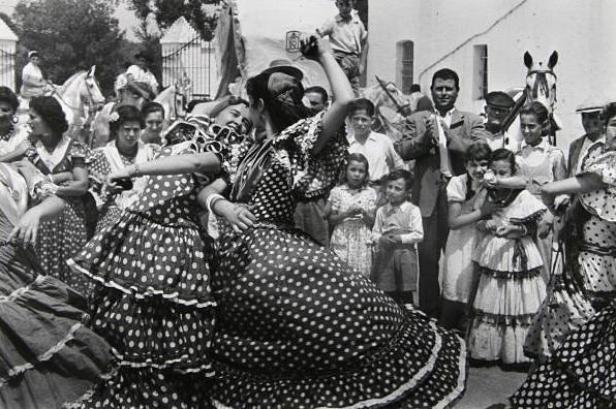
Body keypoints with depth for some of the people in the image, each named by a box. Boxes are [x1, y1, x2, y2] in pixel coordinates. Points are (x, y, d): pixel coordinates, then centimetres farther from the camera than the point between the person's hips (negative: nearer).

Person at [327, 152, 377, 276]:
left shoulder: (370, 193, 5)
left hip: (362, 242, 1)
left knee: (362, 274, 0)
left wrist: (364, 214, -14)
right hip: (342, 241, -1)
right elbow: (330, 220, 1)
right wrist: (346, 214, -12)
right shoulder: (337, 191, 2)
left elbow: (373, 222, 5)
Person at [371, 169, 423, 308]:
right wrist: (380, 239, -12)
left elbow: (418, 234, -8)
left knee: (406, 291, 1)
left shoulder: (413, 210, -4)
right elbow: (375, 232, 9)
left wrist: (400, 238, -18)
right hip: (385, 253, 3)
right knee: (388, 291, 9)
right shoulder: (381, 211, 8)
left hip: (405, 252, -3)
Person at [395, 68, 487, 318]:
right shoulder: (416, 120, 11)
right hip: (427, 195, 0)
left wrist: (449, 136, -18)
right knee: (427, 255, 1)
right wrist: (424, 138, -17)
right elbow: (401, 151, 0)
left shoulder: (471, 122, 10)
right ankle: (428, 311, 13)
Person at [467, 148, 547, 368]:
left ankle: (518, 354, 12)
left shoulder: (524, 197, -8)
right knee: (489, 305, 8)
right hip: (491, 257, 4)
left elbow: (532, 228, -6)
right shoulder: (486, 195, 3)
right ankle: (487, 351, 19)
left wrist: (513, 229, -22)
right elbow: (479, 224, 9)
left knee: (518, 306, 0)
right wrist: (486, 225, -13)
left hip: (517, 257, -3)